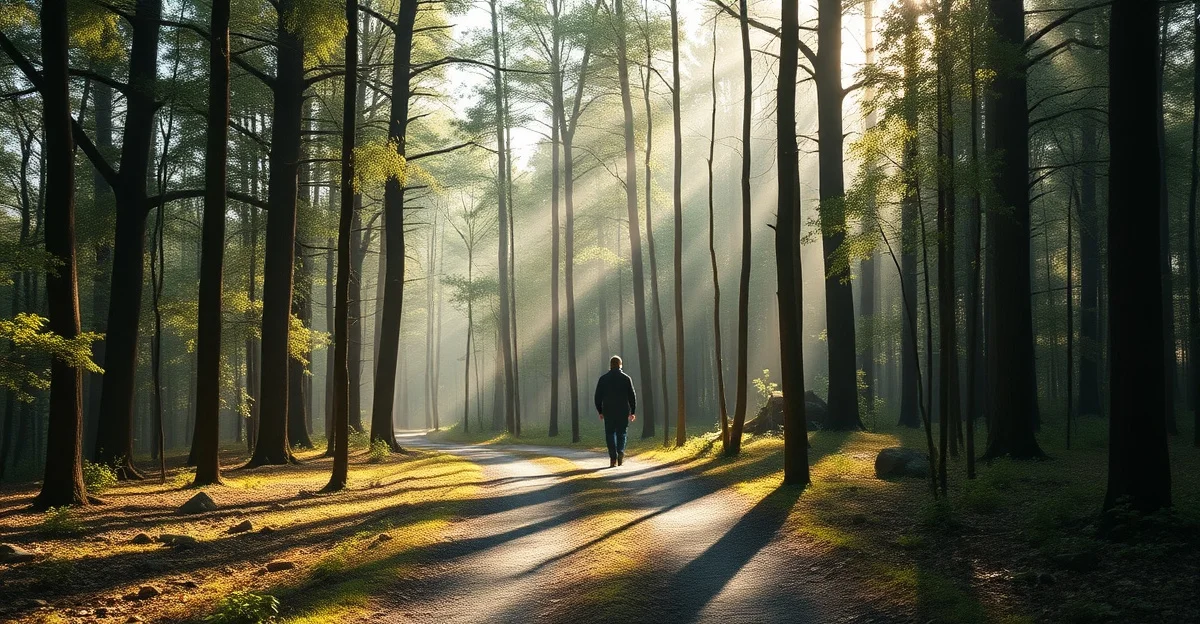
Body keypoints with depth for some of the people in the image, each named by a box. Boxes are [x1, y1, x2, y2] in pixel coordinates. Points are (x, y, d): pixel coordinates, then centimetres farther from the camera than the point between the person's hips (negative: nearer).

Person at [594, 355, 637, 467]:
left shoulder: (603, 378, 2)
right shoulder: (626, 378, 0)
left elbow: (598, 396, 3)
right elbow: (632, 396, 0)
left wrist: (600, 411, 11)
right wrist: (633, 412, 7)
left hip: (608, 411, 0)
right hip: (623, 411, 0)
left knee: (610, 434, 6)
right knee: (621, 433, 11)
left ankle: (613, 458, -5)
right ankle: (620, 452, -12)